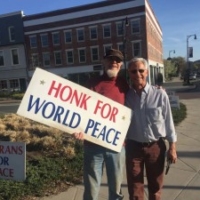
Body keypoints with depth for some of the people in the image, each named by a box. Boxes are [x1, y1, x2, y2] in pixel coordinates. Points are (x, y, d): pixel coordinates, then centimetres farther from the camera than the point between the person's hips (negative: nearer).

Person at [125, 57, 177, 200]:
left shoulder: (160, 94, -9)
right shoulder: (125, 96, -5)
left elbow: (168, 121, -4)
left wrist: (172, 147, -2)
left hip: (156, 146, 0)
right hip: (133, 147, 1)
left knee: (155, 187, 19)